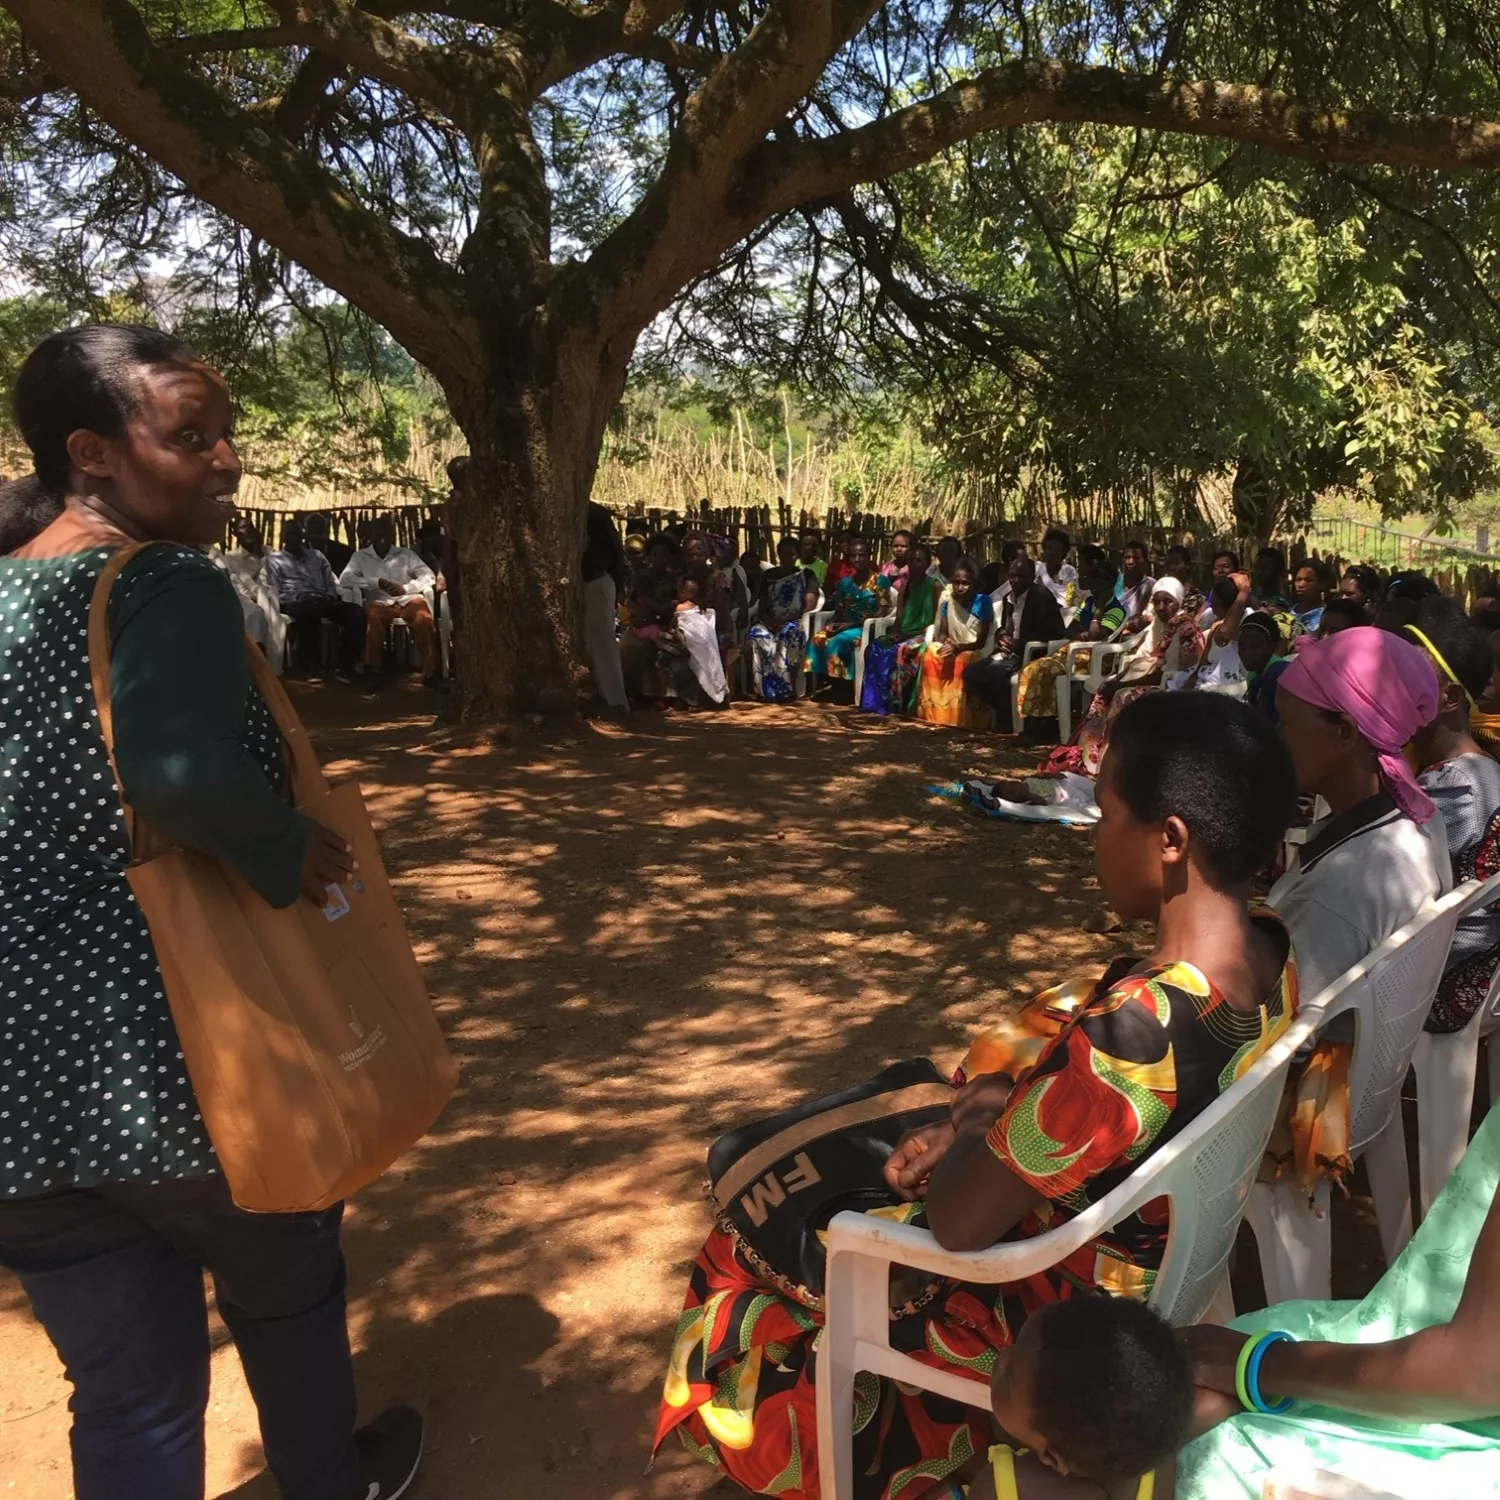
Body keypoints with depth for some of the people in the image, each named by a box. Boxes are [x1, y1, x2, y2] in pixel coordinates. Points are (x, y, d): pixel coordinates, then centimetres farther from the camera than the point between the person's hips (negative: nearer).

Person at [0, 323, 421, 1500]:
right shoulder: (171, 586, -18)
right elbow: (183, 775, -37)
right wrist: (286, 852, -18)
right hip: (191, 1054, -5)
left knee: (126, 1388, 20)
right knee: (288, 1292, 25)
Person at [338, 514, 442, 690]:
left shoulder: (406, 553, 16)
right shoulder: (360, 556, 16)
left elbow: (428, 576, 8)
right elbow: (344, 579, 1)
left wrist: (406, 588, -11)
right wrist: (377, 583, -11)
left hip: (407, 599, 0)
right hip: (378, 601, 0)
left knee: (424, 619, -34)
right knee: (374, 618, -38)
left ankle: (431, 673, -34)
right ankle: (372, 672, -33)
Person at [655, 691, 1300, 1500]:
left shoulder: (1130, 1035, -40)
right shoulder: (1272, 954, -13)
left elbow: (957, 1223, -30)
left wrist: (969, 1122, -11)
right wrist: (998, 1108, -7)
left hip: (1049, 1308, -7)